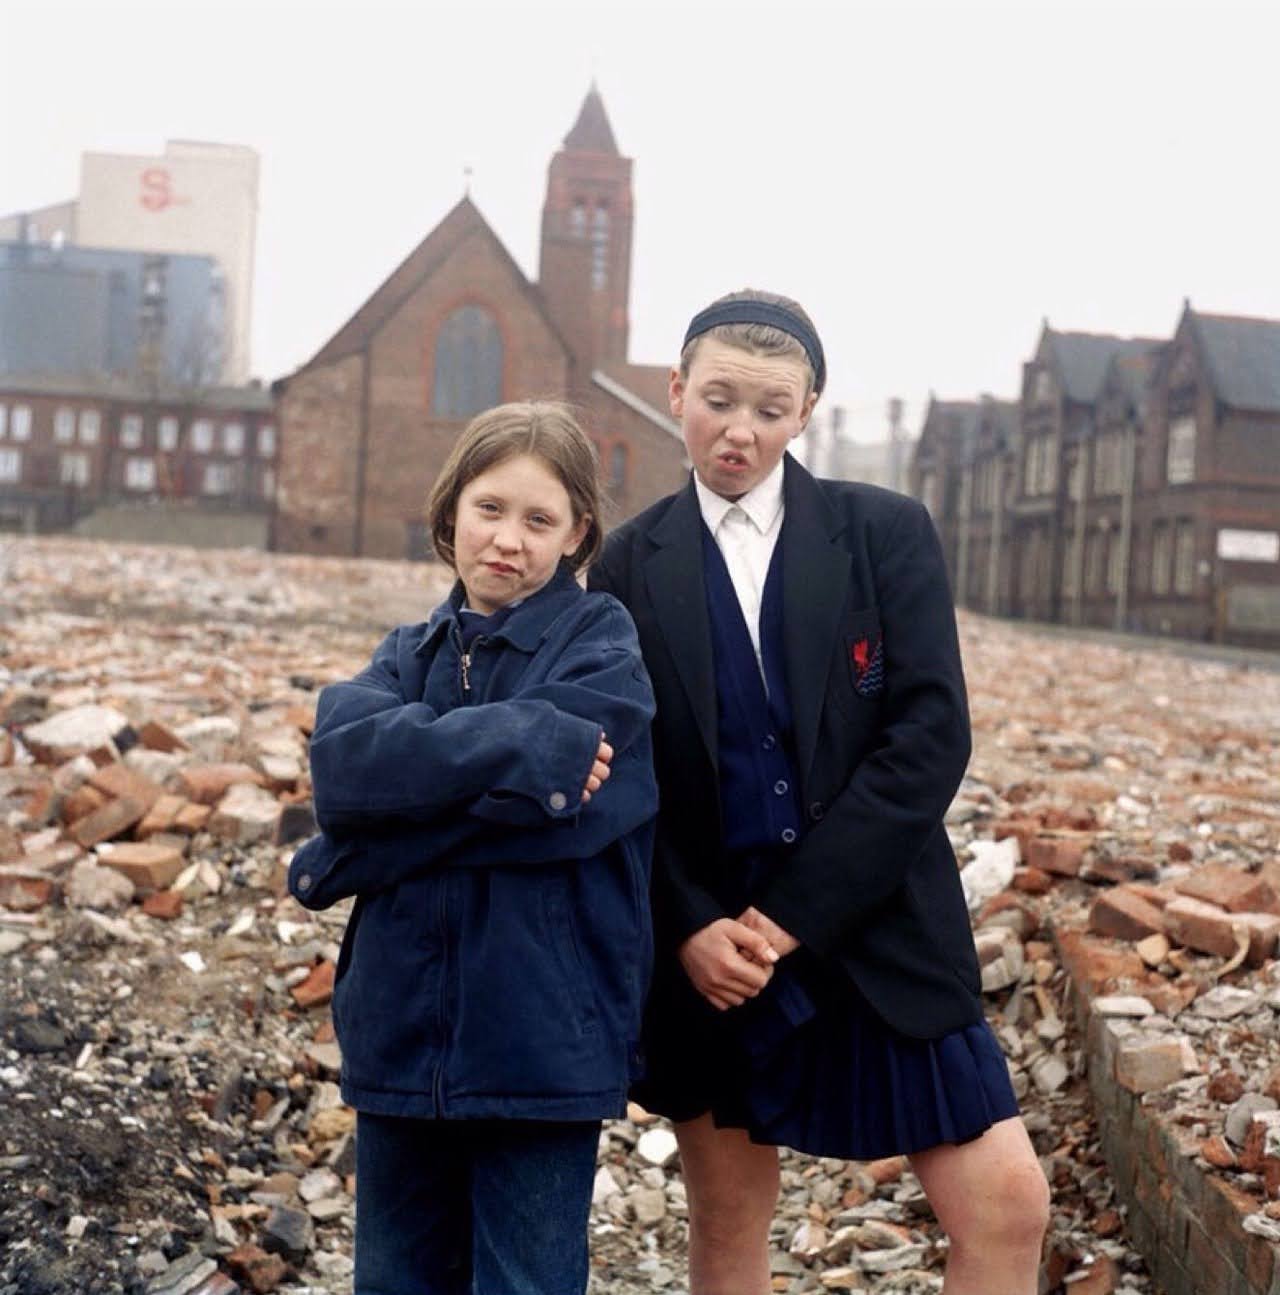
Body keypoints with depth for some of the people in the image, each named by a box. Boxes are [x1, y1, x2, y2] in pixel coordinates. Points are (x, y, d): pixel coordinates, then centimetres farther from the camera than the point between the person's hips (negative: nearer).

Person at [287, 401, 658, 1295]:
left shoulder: (603, 646, -4)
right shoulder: (410, 654, 11)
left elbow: (538, 814, -19)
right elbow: (342, 759, -11)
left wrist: (339, 861, -13)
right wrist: (519, 742, -21)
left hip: (543, 1041, -5)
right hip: (403, 1028, 5)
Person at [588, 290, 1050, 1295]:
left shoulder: (887, 533, 0)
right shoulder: (632, 563, 4)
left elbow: (931, 735, -8)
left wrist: (796, 914, -13)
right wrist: (691, 928, -11)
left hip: (877, 932, -1)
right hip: (705, 945, 1)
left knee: (1008, 1205, -6)